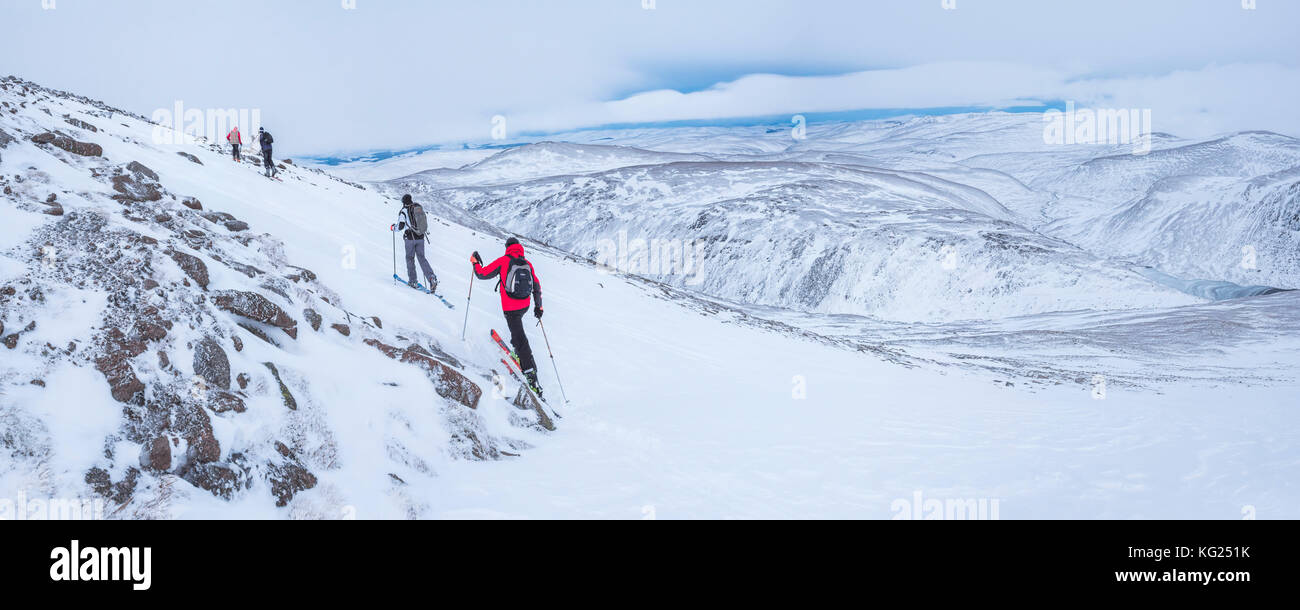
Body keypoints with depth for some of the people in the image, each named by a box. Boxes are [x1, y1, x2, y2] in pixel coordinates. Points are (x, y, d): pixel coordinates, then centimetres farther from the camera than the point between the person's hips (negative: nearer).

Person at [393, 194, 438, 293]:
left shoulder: (404, 211, -7)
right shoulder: (420, 208, 7)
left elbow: (400, 226, -8)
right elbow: (426, 222, 12)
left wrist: (394, 228, 12)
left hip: (410, 238, -4)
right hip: (421, 237, 4)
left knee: (410, 258, 11)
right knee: (422, 258, 8)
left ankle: (413, 281, 12)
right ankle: (431, 277, -11)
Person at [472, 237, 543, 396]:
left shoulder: (503, 261, -6)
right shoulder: (528, 264, 7)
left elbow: (483, 274, -3)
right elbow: (537, 286, 10)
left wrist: (475, 262, 16)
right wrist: (539, 306, 19)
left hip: (510, 308, -5)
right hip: (525, 305, 5)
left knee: (519, 338, -6)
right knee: (516, 327, 36)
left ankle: (531, 374, -12)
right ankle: (519, 354, 41)